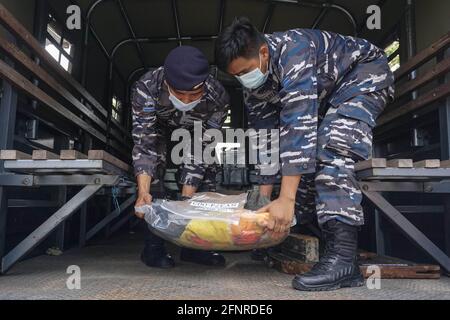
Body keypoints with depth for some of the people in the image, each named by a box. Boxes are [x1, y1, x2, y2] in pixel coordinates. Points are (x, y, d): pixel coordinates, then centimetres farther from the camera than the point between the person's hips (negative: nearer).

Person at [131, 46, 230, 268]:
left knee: (207, 171, -10)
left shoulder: (218, 98, -38)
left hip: (196, 129, 1)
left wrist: (186, 197, -36)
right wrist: (143, 192, -54)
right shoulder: (146, 87, -41)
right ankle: (153, 246, -8)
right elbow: (144, 143, -41)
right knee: (154, 167, -20)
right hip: (158, 124, -1)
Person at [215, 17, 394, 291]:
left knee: (332, 146, -29)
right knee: (306, 153, -2)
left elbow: (298, 125, -42)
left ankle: (344, 258, -32)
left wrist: (287, 199, -45)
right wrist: (264, 198, -5)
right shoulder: (254, 84, -9)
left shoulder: (293, 51, -33)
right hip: (328, 92, 8)